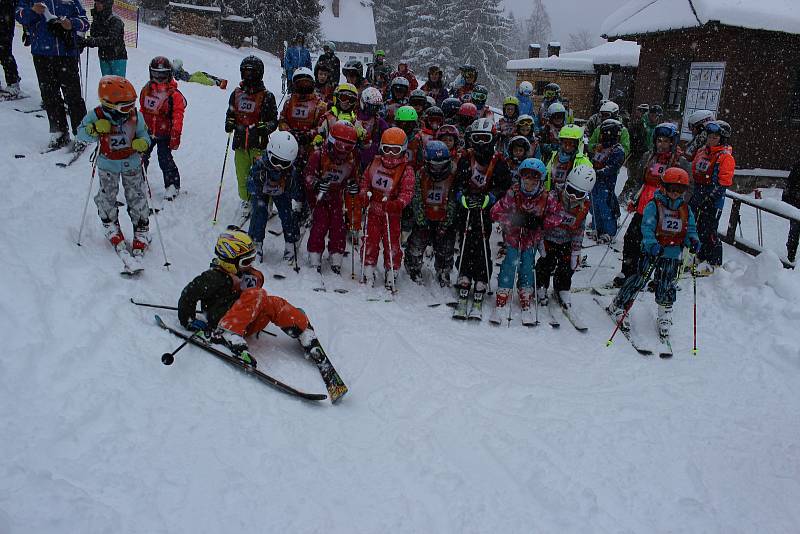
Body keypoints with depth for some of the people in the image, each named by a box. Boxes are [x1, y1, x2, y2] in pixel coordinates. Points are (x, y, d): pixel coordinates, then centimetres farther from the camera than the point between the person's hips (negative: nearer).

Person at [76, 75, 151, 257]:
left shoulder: (135, 115, -14)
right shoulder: (97, 116, -19)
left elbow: (143, 134, 0)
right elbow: (81, 133, -9)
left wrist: (143, 143, -23)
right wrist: (94, 130, -30)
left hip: (132, 163, 1)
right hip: (108, 165, -1)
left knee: (137, 198, 4)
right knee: (107, 199, 7)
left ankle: (141, 233, 18)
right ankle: (113, 231, 27)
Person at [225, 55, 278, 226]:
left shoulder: (267, 96, -1)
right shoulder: (236, 94, 12)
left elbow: (274, 121, 0)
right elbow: (230, 113, 23)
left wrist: (265, 127, -21)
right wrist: (229, 122, 1)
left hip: (259, 143, -4)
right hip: (240, 142, 4)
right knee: (242, 176, 8)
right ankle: (245, 202, 24)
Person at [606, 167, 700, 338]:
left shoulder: (685, 209, 10)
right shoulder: (654, 205, -6)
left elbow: (690, 229, 13)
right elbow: (647, 227, -15)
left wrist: (693, 241, -10)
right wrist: (652, 244, -31)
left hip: (673, 255, 4)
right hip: (652, 252, -4)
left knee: (667, 286, 7)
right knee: (639, 280, -4)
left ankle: (665, 318, 23)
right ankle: (618, 307, 11)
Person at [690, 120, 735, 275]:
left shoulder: (726, 157, -10)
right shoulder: (702, 152, 13)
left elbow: (722, 183, -16)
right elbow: (693, 173, 20)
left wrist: (707, 197, -21)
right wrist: (692, 194, 14)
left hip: (713, 200, -7)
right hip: (698, 197, 7)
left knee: (708, 231, -4)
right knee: (697, 228, 15)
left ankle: (713, 262, 7)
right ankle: (701, 257, 30)